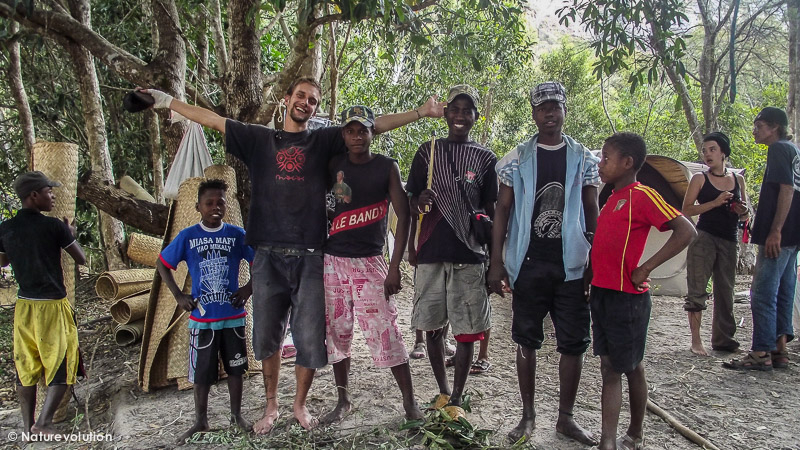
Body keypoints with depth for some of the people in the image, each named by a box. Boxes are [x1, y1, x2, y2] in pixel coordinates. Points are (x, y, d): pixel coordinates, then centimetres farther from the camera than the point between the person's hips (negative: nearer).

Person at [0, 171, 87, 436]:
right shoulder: (54, 226, -14)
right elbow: (81, 259, -4)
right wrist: (71, 234, 10)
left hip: (24, 305, 6)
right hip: (52, 305, -6)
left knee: (26, 366, 13)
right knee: (63, 365, 3)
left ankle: (28, 425, 21)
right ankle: (43, 422, -4)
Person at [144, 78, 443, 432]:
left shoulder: (323, 140, 9)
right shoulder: (259, 138, 13)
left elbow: (374, 125, 2)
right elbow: (212, 120, 17)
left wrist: (421, 112, -5)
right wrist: (168, 101, 17)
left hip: (309, 257, -1)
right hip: (268, 256, 1)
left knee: (310, 339, 2)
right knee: (266, 336, 10)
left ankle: (300, 405, 25)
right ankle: (271, 406, 29)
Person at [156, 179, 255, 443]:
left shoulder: (237, 234, -4)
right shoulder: (187, 236, -5)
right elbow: (162, 264, 5)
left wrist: (248, 289, -6)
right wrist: (178, 296, -3)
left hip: (233, 315, 1)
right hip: (202, 318, -1)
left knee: (235, 367, 12)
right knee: (202, 373, 7)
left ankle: (236, 415, 28)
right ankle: (201, 421, 24)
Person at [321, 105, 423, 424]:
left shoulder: (387, 167, 1)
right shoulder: (334, 165, 8)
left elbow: (403, 216, -2)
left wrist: (395, 266, -9)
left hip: (370, 262, -3)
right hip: (333, 260, 3)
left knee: (385, 332, -6)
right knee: (336, 332, 9)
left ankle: (409, 400, 8)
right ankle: (343, 400, 23)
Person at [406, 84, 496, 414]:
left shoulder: (485, 158, 9)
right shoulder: (428, 151, 10)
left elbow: (490, 210, 11)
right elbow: (412, 202, 11)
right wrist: (419, 201, -14)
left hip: (469, 254, -1)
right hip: (431, 252, 1)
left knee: (467, 330, 0)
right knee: (432, 325, 7)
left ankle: (456, 399, 12)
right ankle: (442, 393, 24)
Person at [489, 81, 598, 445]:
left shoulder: (584, 159, 7)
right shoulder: (517, 159, 3)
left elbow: (592, 213, 8)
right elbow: (502, 211, 2)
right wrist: (496, 262, -4)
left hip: (572, 265, 1)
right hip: (528, 264, -1)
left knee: (574, 343, 5)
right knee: (527, 340, 7)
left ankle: (565, 417, 21)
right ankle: (528, 415, 21)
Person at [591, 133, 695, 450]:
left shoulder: (642, 196, -13)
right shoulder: (612, 198, 13)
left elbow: (686, 231, -21)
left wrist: (645, 268, -21)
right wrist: (596, 281, 13)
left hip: (627, 296, -8)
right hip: (601, 293, 8)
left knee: (631, 367, 8)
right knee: (609, 368, 7)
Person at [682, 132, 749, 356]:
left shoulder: (738, 179, 11)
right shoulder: (700, 179, 0)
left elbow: (745, 215, 17)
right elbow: (686, 209, -7)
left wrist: (742, 211, -6)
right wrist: (715, 203, -17)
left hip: (729, 241, 4)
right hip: (704, 238, -4)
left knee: (725, 291, 10)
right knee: (697, 290, -5)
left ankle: (723, 339, 20)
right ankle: (696, 341, 1)